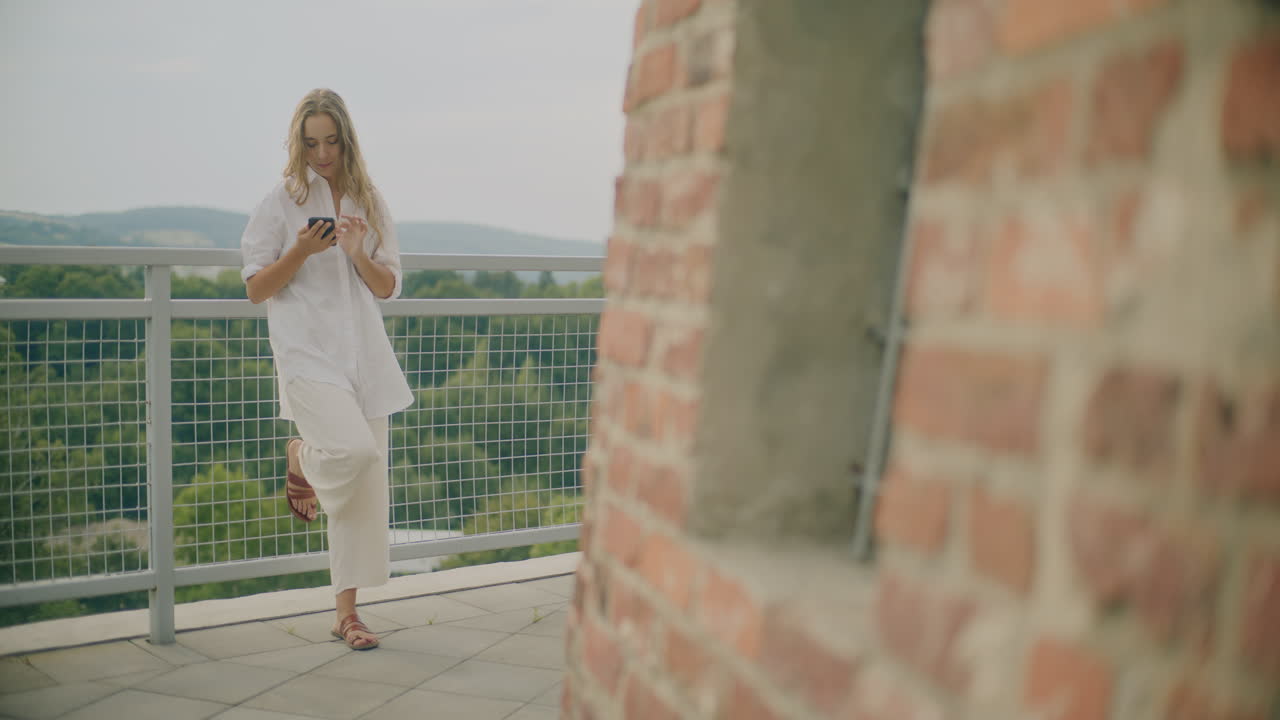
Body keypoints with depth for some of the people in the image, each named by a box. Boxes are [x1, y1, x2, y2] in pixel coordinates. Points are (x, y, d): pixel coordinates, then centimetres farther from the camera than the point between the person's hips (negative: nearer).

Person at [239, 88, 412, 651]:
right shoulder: (283, 202, 1)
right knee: (352, 447, -28)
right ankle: (301, 459, 11)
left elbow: (387, 288, 12)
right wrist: (302, 250, -15)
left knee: (366, 483, 2)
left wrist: (358, 255, -7)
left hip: (364, 352, 4)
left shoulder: (369, 203, 12)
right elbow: (255, 289, -1)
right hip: (306, 351, -4)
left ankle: (346, 612, 13)